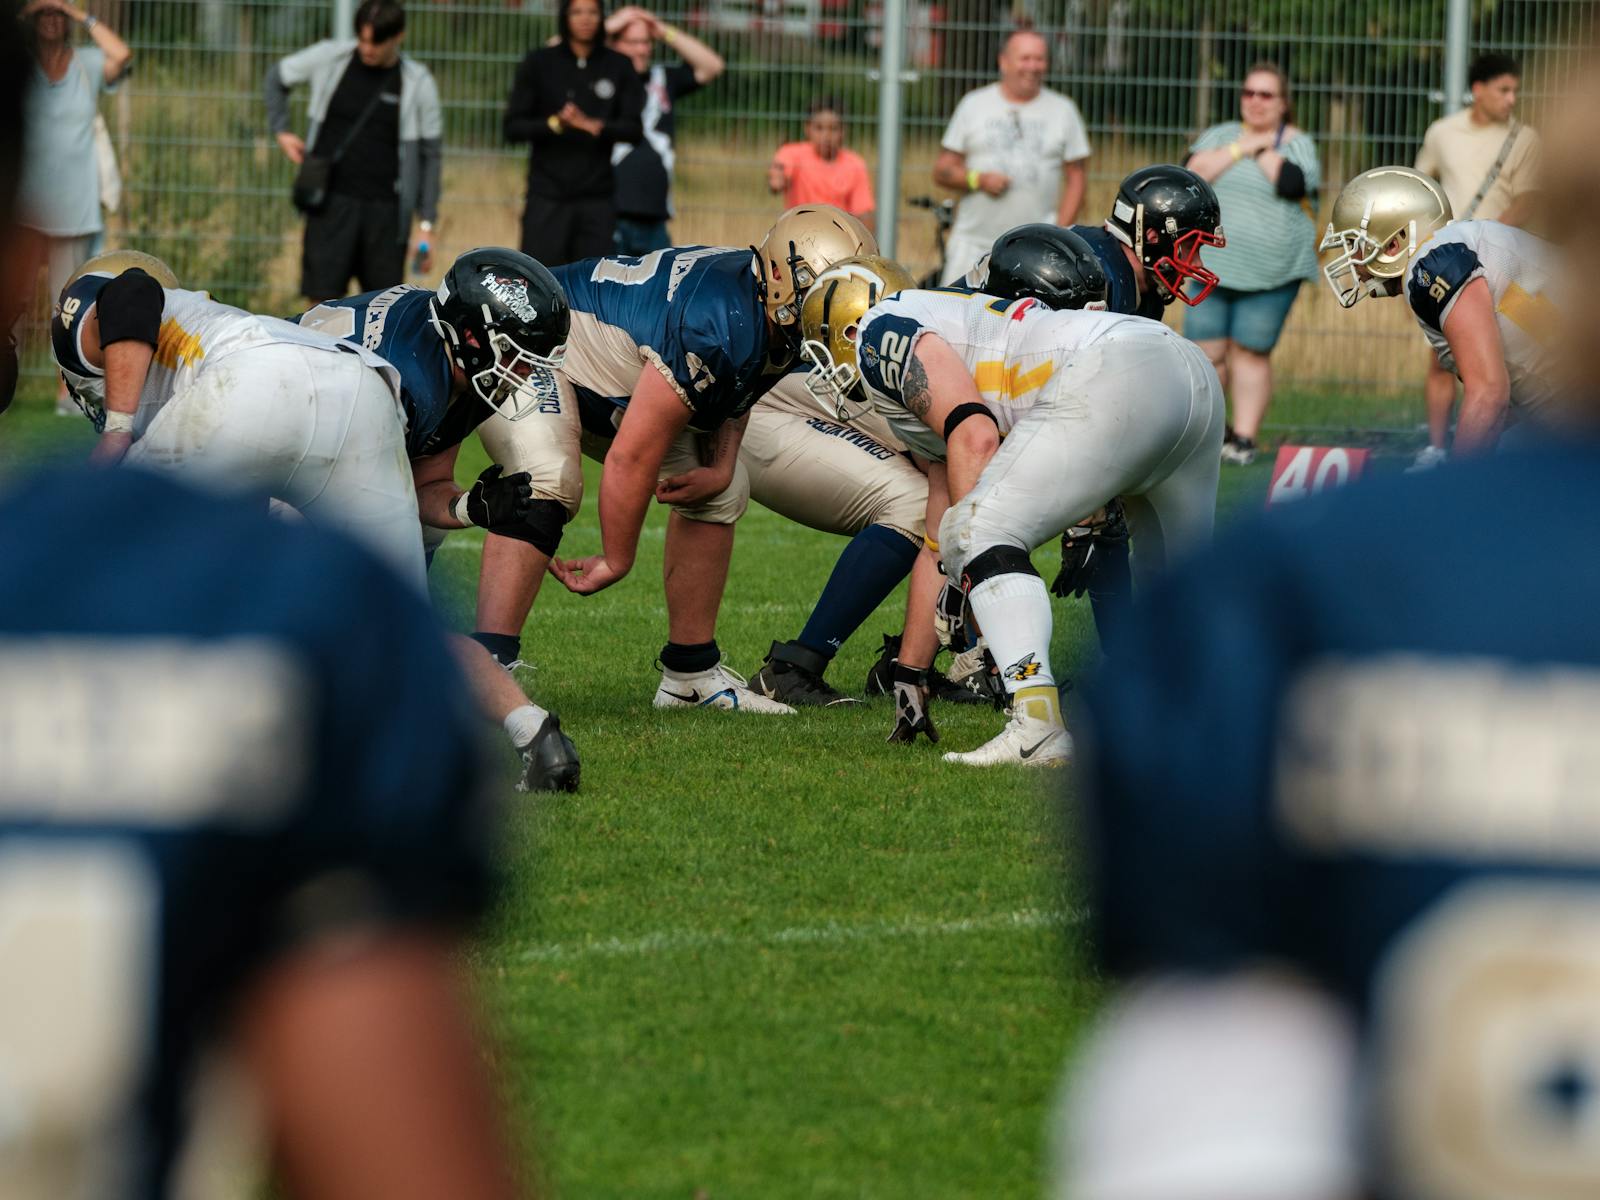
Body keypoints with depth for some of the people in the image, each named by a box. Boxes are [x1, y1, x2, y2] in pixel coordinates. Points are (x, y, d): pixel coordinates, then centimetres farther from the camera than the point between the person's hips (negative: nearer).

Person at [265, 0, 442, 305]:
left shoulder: (418, 84, -3)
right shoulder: (329, 59, -2)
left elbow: (430, 155, 3)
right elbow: (276, 77, 17)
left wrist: (426, 223, -1)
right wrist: (280, 131, 6)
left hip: (385, 211, 0)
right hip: (331, 203, 0)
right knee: (322, 296, -6)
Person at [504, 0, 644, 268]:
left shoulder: (619, 68, 5)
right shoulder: (538, 63, 2)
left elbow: (634, 130, -1)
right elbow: (513, 126, -1)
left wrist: (594, 126, -18)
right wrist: (554, 123, -19)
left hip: (598, 197, 1)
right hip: (548, 196, -1)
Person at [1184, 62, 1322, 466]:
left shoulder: (1296, 143, 3)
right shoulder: (1220, 135, 12)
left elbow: (1292, 183, -17)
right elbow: (1196, 172, -6)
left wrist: (1264, 149, -8)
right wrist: (1243, 147, -10)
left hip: (1270, 273, -3)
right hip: (1215, 265, 3)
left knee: (1251, 352, -3)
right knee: (1206, 353, 0)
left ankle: (1245, 437, 3)